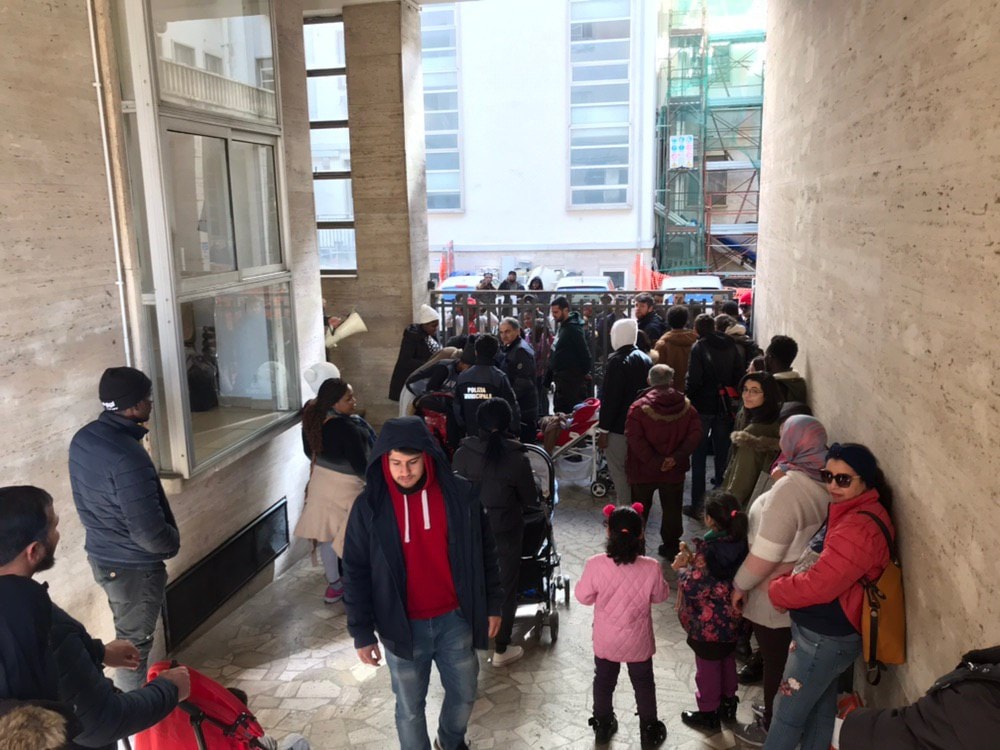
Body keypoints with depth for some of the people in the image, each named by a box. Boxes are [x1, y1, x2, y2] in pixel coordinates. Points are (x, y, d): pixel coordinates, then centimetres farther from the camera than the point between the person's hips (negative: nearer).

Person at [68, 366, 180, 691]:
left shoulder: (83, 438, -3)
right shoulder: (128, 458, -31)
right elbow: (149, 534, -29)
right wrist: (174, 541, -9)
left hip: (101, 554, 9)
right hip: (133, 565, -9)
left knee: (127, 633, 27)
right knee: (135, 642, 10)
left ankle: (128, 693, 45)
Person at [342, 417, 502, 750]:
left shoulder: (460, 494, -12)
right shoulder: (369, 507, -13)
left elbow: (484, 553, 0)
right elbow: (356, 573, -5)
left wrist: (492, 605, 3)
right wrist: (362, 632, -4)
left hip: (455, 619, 2)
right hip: (402, 625, -1)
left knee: (464, 695, 21)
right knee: (410, 707, 15)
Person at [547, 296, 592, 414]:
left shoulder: (573, 328, -16)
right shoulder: (563, 326, 15)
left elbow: (584, 353, -18)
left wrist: (585, 372, -10)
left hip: (571, 379, -10)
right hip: (562, 377, 10)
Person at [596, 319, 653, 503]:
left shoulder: (618, 361, -16)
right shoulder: (646, 358, 9)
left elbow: (610, 398, -20)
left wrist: (603, 430, -16)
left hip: (620, 428, -8)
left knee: (620, 472, -1)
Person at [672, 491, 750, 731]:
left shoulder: (708, 549, -30)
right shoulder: (740, 542, -8)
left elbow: (694, 587, -26)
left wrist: (681, 568, -10)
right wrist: (693, 560, 0)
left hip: (709, 622, -7)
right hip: (733, 618, 7)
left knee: (707, 668, 13)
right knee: (727, 661, 26)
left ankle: (709, 714, 30)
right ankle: (728, 705, 44)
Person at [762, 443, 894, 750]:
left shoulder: (861, 528, -29)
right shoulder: (850, 512, 5)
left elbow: (817, 585, -28)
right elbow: (817, 568, 16)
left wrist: (775, 590, -11)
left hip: (825, 637, -9)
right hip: (826, 632, 9)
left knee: (787, 714, 6)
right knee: (820, 706, 24)